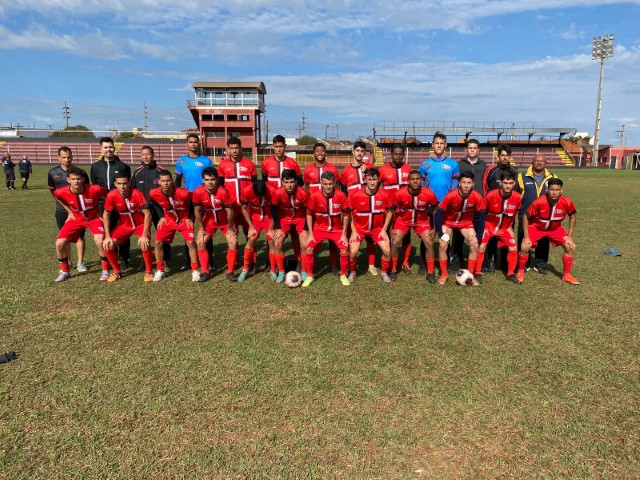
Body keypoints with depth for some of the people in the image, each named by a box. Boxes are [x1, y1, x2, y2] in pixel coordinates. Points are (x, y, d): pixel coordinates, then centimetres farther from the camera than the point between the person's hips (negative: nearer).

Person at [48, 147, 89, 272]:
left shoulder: (80, 172, -4)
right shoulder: (53, 173, 1)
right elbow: (54, 193, -1)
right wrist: (68, 209, -10)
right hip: (62, 210, 2)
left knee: (80, 235, -4)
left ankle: (80, 263, 0)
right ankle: (67, 262, 22)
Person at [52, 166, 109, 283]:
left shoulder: (94, 190, -28)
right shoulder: (61, 192, -19)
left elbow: (106, 193, -5)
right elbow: (57, 196, 8)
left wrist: (100, 211, -5)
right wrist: (70, 211, 6)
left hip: (94, 218, -3)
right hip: (76, 219, 3)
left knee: (100, 241, -26)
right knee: (59, 243, -7)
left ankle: (105, 270, -6)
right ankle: (64, 272, 15)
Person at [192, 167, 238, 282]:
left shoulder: (223, 191, -31)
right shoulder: (198, 192, -23)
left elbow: (229, 211, -21)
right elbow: (197, 211, -10)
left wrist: (229, 228, -14)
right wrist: (201, 229, -8)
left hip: (225, 221, -2)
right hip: (209, 221, 2)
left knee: (233, 243, -16)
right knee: (200, 242, -11)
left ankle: (230, 272, 0)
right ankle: (205, 272, 3)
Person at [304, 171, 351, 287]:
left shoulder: (341, 195, -19)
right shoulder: (314, 196, -18)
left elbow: (346, 215, -7)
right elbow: (309, 214, -5)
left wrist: (344, 234, -8)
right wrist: (310, 234, -7)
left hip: (337, 229, 0)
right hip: (319, 228, 0)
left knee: (344, 250, -14)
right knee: (309, 249, -12)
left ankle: (343, 276, 10)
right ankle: (309, 276, 8)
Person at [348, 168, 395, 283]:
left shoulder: (385, 194, -15)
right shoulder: (355, 194, -19)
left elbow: (390, 211, 0)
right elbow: (349, 213, -7)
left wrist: (384, 229, -4)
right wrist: (353, 231, -10)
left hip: (377, 228, 1)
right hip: (359, 227, -1)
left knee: (387, 251, -12)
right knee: (353, 252, -17)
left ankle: (384, 273, 16)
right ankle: (352, 272, 13)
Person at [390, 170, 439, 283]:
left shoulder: (429, 194, -22)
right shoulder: (399, 194, -25)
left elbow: (435, 209, -4)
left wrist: (435, 228, -4)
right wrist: (391, 228, -8)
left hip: (422, 221, 1)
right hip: (403, 220, 0)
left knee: (429, 243, -10)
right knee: (395, 243, -12)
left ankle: (430, 273, 5)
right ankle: (393, 271, 7)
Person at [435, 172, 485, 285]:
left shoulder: (477, 197, -24)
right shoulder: (450, 196, -30)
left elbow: (481, 215, -11)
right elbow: (439, 213, -22)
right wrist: (441, 233, -23)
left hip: (466, 223, 2)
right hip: (448, 222, -2)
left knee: (475, 245, -12)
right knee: (443, 245, -18)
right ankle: (444, 274, 1)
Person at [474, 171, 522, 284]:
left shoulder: (517, 197, -18)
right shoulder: (491, 196, -25)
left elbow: (515, 213, 3)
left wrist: (509, 226, 5)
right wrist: (483, 227, -8)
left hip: (505, 228, 3)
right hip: (489, 225, -3)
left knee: (513, 248, -2)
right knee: (481, 247, -14)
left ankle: (511, 274, 15)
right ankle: (478, 273, 0)